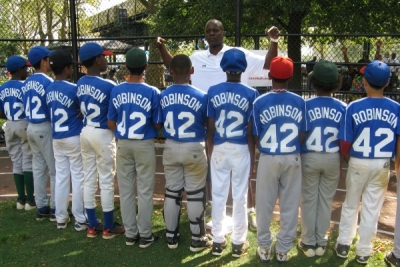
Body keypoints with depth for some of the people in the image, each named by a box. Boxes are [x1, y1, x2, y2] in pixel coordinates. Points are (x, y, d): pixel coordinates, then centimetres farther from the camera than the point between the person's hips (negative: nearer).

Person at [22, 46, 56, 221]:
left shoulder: (27, 83, 8)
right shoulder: (47, 82, -16)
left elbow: (27, 107, 12)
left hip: (31, 127, 8)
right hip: (45, 128, -8)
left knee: (38, 168, 13)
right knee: (55, 170, 2)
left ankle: (41, 208, 20)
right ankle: (55, 209, 7)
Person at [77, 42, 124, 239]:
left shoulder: (80, 84, 3)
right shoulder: (108, 86, -17)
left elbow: (81, 110, 6)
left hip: (85, 133, 7)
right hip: (102, 135, -7)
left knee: (89, 179, 12)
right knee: (106, 181, 4)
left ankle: (92, 226, 23)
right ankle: (109, 227, 15)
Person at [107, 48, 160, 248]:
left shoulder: (116, 91, -3)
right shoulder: (152, 92, -12)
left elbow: (110, 123, 2)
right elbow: (157, 125, -7)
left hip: (123, 145, 3)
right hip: (144, 145, -3)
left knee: (126, 190, 12)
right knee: (144, 191, 7)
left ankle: (130, 234, 23)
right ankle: (144, 235, 17)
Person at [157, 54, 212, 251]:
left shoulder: (162, 96, -5)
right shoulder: (201, 96, -13)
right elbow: (209, 124, -2)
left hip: (171, 148, 3)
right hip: (194, 149, -3)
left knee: (172, 192, 14)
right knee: (195, 194, 8)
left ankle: (171, 236, 26)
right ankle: (198, 239, 19)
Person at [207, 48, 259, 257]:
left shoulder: (213, 91, -3)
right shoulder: (251, 94, -7)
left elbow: (210, 129, -2)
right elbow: (250, 132, -7)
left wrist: (210, 153, 9)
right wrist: (252, 157, 4)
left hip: (219, 150, 2)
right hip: (241, 150, -1)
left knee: (218, 195, 12)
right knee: (240, 197, 9)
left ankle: (218, 241, 22)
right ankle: (238, 243, 20)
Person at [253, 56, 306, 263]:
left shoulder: (260, 102, -11)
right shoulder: (299, 102, -7)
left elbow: (256, 137, -4)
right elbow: (302, 135, -1)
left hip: (268, 159, -1)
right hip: (293, 159, 2)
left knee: (264, 205, 12)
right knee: (290, 205, 13)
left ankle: (264, 248, 24)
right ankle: (283, 249, 25)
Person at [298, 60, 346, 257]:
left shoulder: (306, 105, -11)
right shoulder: (342, 108, -6)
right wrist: (341, 164, 9)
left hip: (309, 158, -2)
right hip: (332, 159, 2)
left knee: (308, 200, 10)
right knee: (326, 200, 14)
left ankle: (308, 242, 20)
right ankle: (320, 242, 25)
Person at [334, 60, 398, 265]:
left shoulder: (354, 107, -14)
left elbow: (345, 143, -11)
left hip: (358, 163, -1)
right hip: (383, 165, 1)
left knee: (350, 205, 17)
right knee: (372, 208, 12)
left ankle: (343, 245, 28)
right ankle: (363, 251, 23)